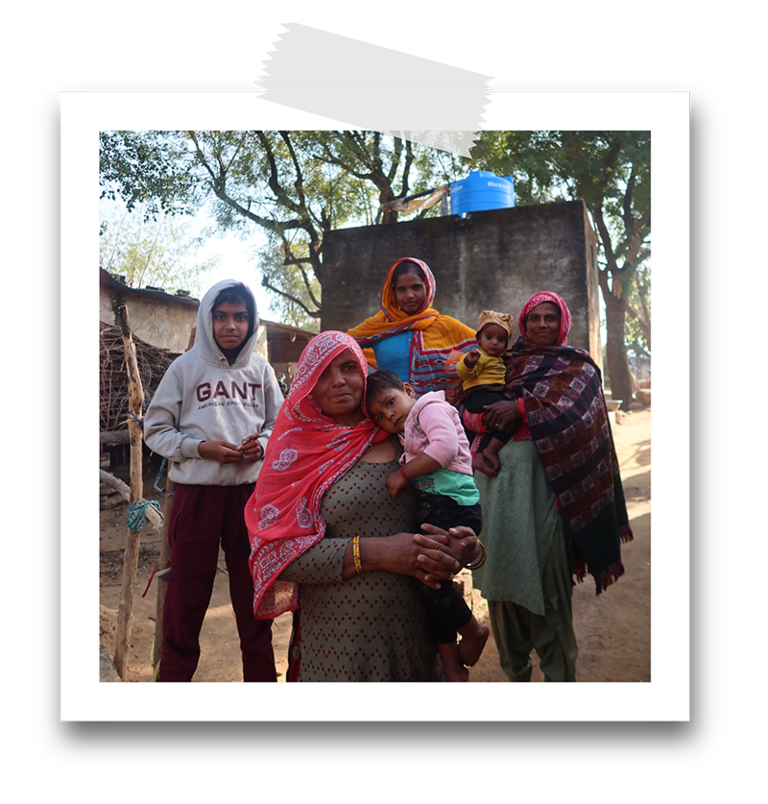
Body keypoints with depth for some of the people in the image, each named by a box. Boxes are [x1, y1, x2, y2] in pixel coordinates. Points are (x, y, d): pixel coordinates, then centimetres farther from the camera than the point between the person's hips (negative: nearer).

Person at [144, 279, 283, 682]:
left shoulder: (260, 369, 7)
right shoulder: (185, 367, 0)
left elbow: (279, 423, 15)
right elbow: (156, 429, 1)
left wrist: (263, 444, -6)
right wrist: (201, 447, -13)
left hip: (251, 490, 3)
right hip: (196, 490, -2)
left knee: (254, 593, 13)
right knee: (187, 593, 5)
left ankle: (260, 676, 27)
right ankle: (175, 674, 22)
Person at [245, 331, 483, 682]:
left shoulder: (398, 442, 6)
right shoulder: (298, 452, -4)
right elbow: (278, 551, -13)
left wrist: (469, 547, -11)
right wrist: (374, 553, -21)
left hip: (412, 625, 4)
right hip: (338, 636, -3)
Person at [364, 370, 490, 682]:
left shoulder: (431, 407, -2)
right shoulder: (408, 435, 25)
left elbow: (446, 446, -19)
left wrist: (403, 474, -13)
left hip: (455, 508, -9)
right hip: (430, 512, 9)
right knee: (428, 581, 8)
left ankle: (473, 631, 11)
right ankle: (452, 667, 19)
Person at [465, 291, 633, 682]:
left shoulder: (577, 364, 11)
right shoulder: (507, 361, 20)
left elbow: (572, 408, -7)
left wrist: (519, 407, -10)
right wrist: (483, 420, -7)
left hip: (544, 472, -3)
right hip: (497, 470, 4)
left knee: (544, 566, -7)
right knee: (501, 565, 5)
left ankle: (559, 674, 7)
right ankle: (515, 671, 20)